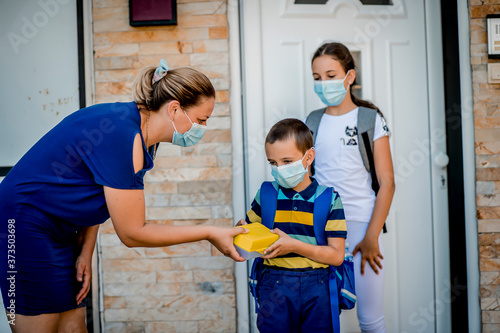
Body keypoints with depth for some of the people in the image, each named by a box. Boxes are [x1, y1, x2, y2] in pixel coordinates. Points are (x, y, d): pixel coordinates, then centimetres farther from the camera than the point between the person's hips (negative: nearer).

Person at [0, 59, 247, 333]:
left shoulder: (145, 135, 2)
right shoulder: (124, 135, -27)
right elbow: (132, 233, -22)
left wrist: (85, 253, 2)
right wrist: (209, 234, -17)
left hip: (61, 233, 9)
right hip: (26, 225, -9)